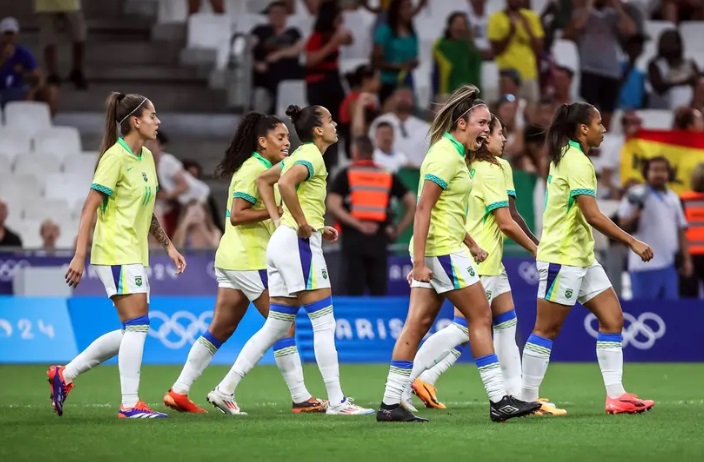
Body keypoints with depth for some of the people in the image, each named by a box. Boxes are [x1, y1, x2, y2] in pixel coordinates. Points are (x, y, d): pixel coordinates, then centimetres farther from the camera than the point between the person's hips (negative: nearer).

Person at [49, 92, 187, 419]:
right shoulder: (116, 157, -13)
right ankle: (130, 404, -7)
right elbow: (90, 207, -16)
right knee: (137, 327, -11)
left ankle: (65, 374, 17)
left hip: (135, 254, 9)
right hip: (116, 253, -9)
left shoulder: (146, 157, 13)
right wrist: (79, 255, -21)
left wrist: (168, 245, 20)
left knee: (130, 333, 9)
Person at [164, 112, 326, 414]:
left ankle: (179, 392, 10)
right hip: (248, 260, -10)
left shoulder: (265, 169, 16)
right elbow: (237, 215, -20)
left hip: (233, 258, 10)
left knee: (220, 329, 9)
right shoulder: (253, 170, -14)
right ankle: (300, 398, -3)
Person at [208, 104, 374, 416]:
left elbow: (263, 180, 28)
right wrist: (303, 224, -22)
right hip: (300, 242, -10)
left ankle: (226, 389, 9)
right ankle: (336, 401, -5)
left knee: (276, 326, 10)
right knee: (324, 323, -6)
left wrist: (278, 220, 18)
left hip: (283, 239, 10)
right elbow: (286, 183, -30)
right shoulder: (312, 156, -11)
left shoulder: (300, 154, 17)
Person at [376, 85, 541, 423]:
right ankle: (499, 401, 0)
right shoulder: (445, 155, -15)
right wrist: (419, 261, -23)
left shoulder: (453, 153, 16)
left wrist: (471, 244, 27)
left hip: (444, 247, 10)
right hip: (443, 250, -10)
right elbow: (423, 208, -19)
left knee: (418, 324, 6)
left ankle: (391, 404, 5)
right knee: (481, 317, -3)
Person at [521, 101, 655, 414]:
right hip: (562, 257, -10)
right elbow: (593, 215, -24)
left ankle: (615, 395, 1)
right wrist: (632, 242, -20)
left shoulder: (567, 157, 13)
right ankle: (527, 399, 2)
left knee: (612, 318, 4)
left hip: (582, 258, 10)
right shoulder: (577, 162, -17)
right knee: (547, 329, -4)